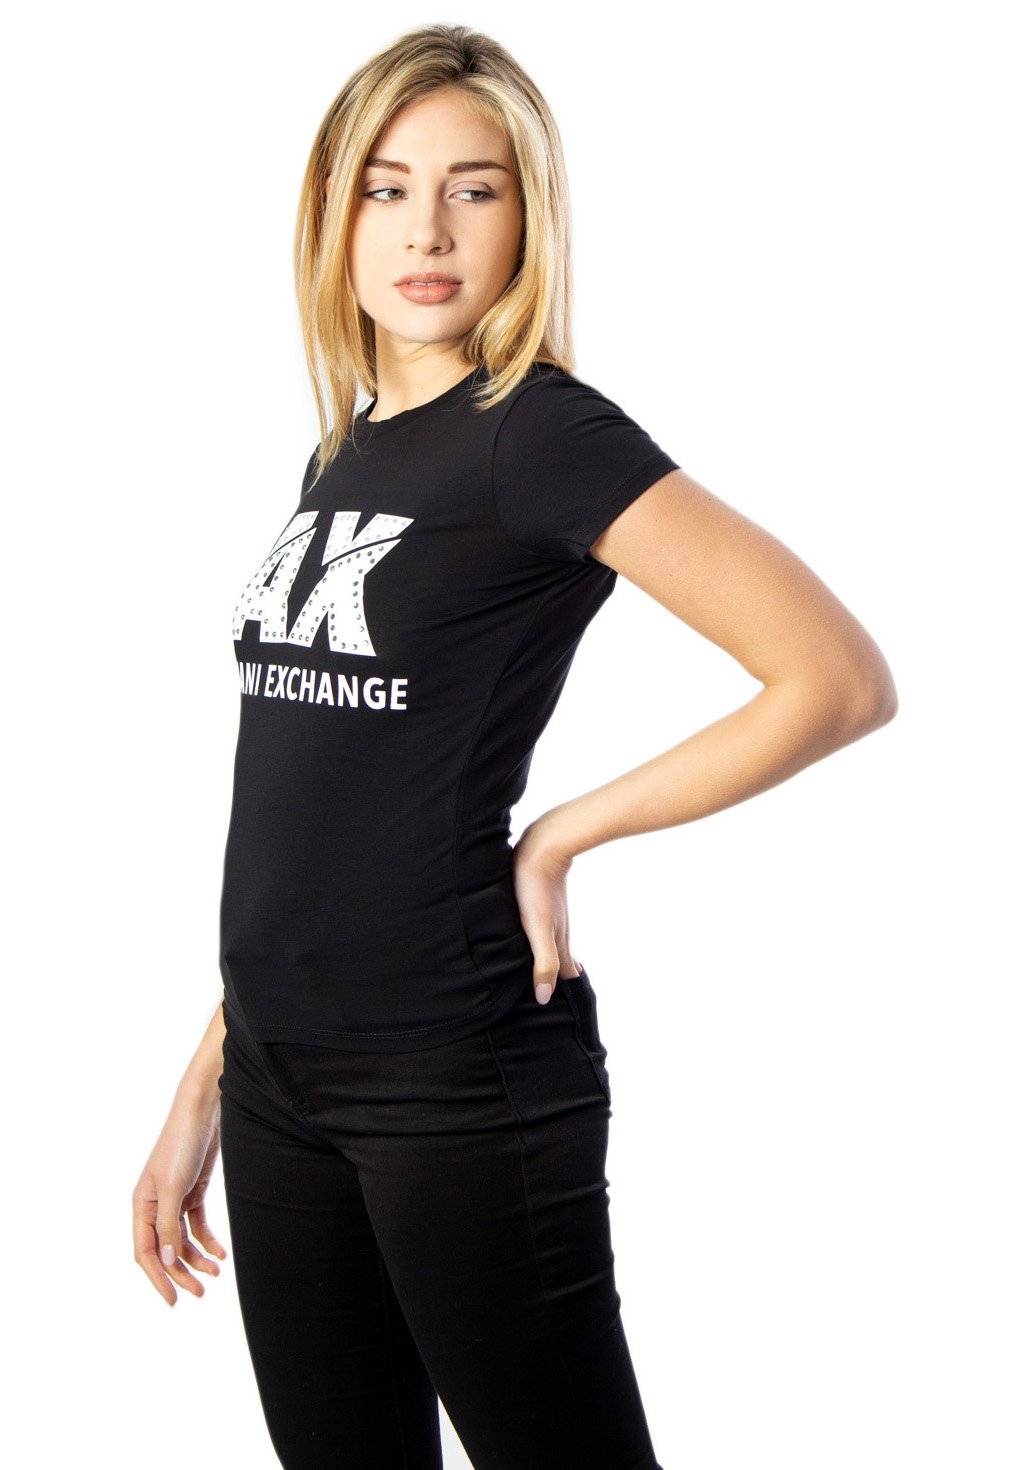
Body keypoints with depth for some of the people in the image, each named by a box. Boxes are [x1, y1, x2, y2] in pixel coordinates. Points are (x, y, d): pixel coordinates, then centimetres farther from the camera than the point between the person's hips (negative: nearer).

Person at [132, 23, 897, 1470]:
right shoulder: (344, 450, 12)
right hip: (284, 1082, 7)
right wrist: (205, 1086, 14)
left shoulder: (541, 433, -10)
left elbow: (842, 678, -19)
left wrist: (557, 839, -12)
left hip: (464, 1079, -7)